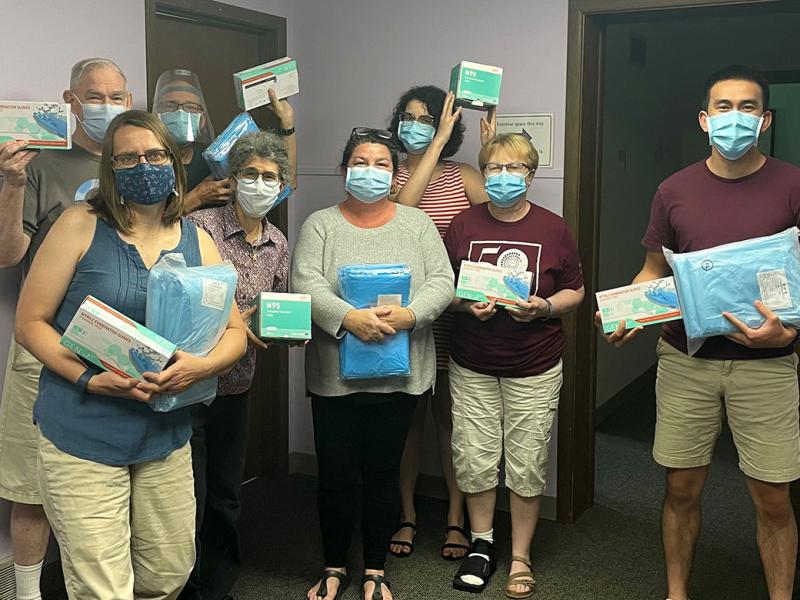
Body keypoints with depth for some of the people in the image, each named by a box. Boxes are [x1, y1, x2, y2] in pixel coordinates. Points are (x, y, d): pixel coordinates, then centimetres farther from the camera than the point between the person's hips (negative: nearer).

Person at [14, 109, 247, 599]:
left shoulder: (198, 242, 6)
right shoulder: (81, 226, -5)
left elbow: (235, 332, 9)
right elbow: (30, 323, -5)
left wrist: (202, 365, -14)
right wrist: (90, 378, -20)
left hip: (167, 438, 4)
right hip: (83, 437, -4)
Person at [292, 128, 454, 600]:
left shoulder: (417, 224, 6)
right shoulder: (321, 225, 3)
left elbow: (442, 283, -2)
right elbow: (306, 283, -10)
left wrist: (409, 314, -21)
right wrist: (349, 318, -26)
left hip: (399, 376, 1)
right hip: (335, 376, 0)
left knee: (383, 475, 10)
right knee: (336, 476, 6)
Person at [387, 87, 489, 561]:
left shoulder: (464, 177, 6)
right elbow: (400, 207, -19)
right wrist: (438, 143, -16)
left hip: (452, 310, 0)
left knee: (449, 413, 7)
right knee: (408, 412, 10)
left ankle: (456, 519, 21)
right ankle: (407, 515, 25)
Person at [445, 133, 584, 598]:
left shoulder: (554, 229, -2)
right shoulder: (463, 225, 2)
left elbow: (576, 292, 5)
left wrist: (544, 306, -14)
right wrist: (466, 304, -13)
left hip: (535, 369, -1)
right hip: (472, 366, 1)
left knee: (527, 465, 3)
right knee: (474, 459, 4)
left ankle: (521, 558, 20)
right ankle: (482, 545, 26)